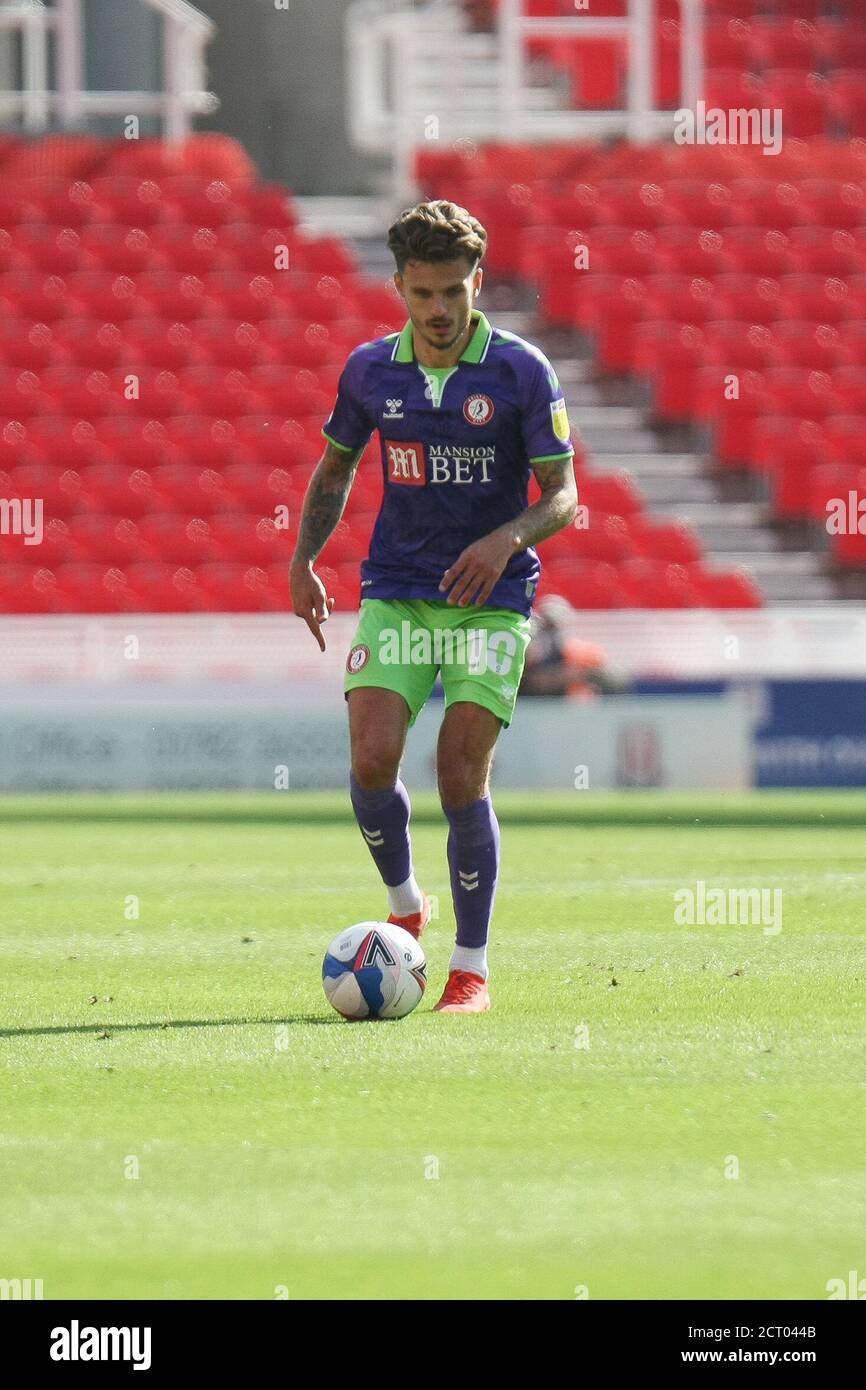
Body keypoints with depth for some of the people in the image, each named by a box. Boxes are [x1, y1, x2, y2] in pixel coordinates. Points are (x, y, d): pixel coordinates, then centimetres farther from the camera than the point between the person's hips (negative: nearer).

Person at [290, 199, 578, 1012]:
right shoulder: (369, 370, 2)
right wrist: (304, 558, 3)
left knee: (462, 778, -8)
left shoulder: (521, 372, -7)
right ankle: (403, 904, 14)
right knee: (371, 760, -14)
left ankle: (471, 968, 4)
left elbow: (562, 496, -5)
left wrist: (505, 541, -24)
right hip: (394, 592, 3)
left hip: (490, 596, -3)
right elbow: (334, 470, 18)